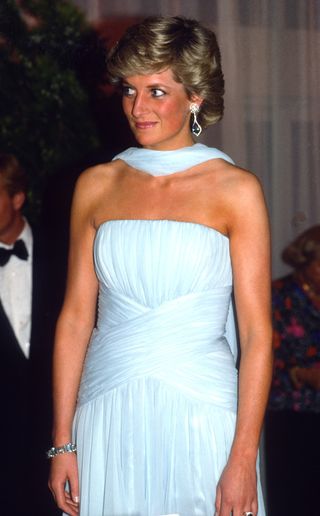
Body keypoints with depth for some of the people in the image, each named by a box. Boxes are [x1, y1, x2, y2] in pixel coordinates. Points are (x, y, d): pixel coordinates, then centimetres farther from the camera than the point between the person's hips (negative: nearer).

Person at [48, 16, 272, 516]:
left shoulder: (236, 189, -3)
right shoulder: (96, 185, 7)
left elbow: (257, 334, -6)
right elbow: (76, 317, 7)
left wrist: (243, 460, -12)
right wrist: (63, 442, 2)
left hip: (200, 415, -3)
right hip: (109, 418, 3)